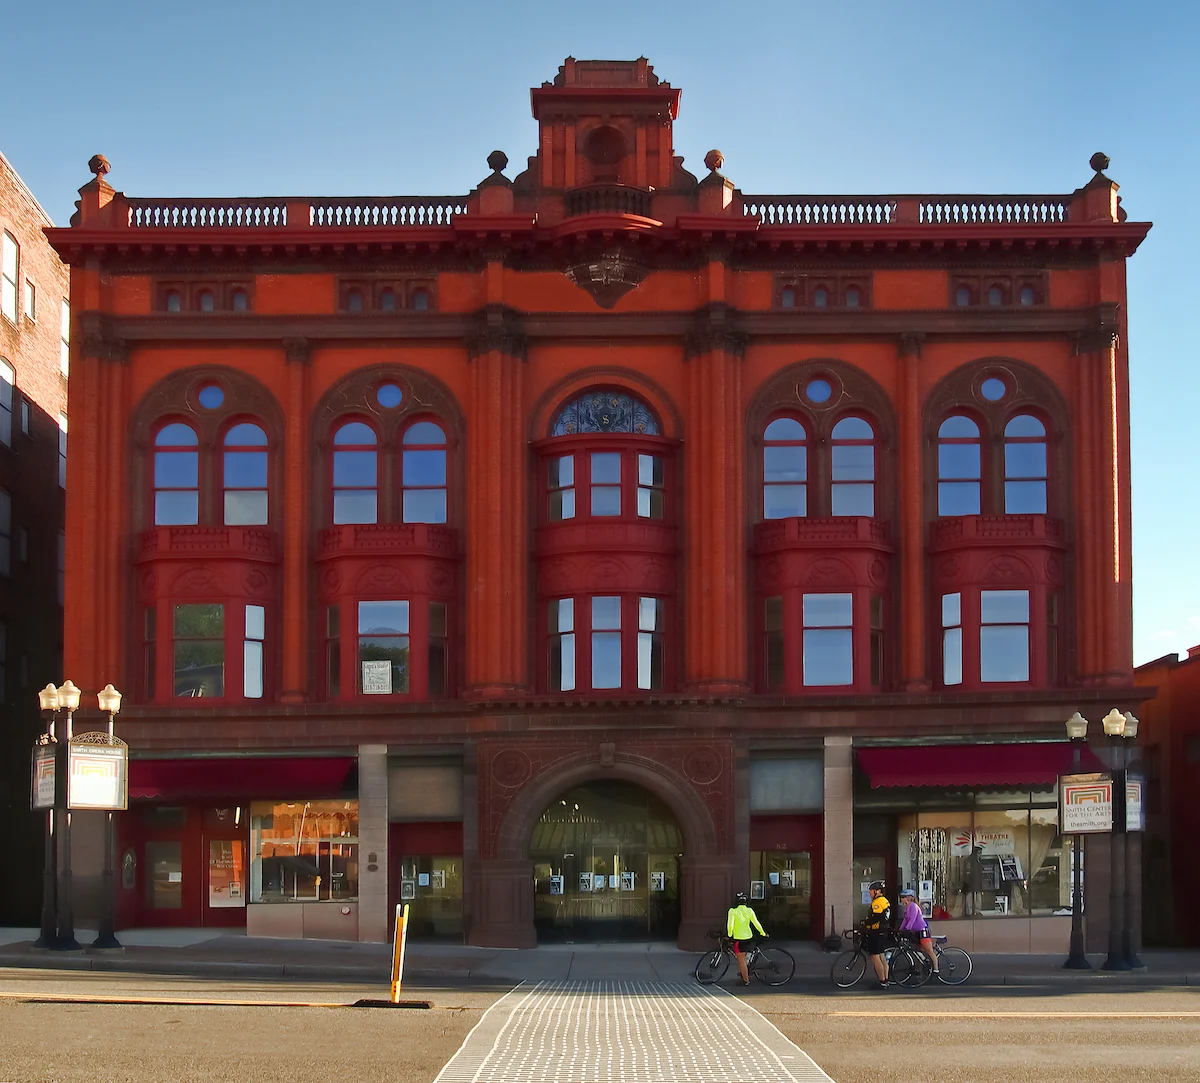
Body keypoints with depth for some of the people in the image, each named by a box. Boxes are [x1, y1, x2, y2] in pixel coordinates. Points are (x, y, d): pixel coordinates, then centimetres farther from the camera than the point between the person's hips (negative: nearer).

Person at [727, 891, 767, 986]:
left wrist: (729, 935, -9)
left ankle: (746, 980, 11)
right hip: (749, 937, 5)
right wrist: (763, 933, 7)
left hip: (738, 938, -5)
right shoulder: (749, 910, -1)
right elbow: (756, 923, -3)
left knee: (741, 961, 5)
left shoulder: (733, 911, -12)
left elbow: (730, 925, -21)